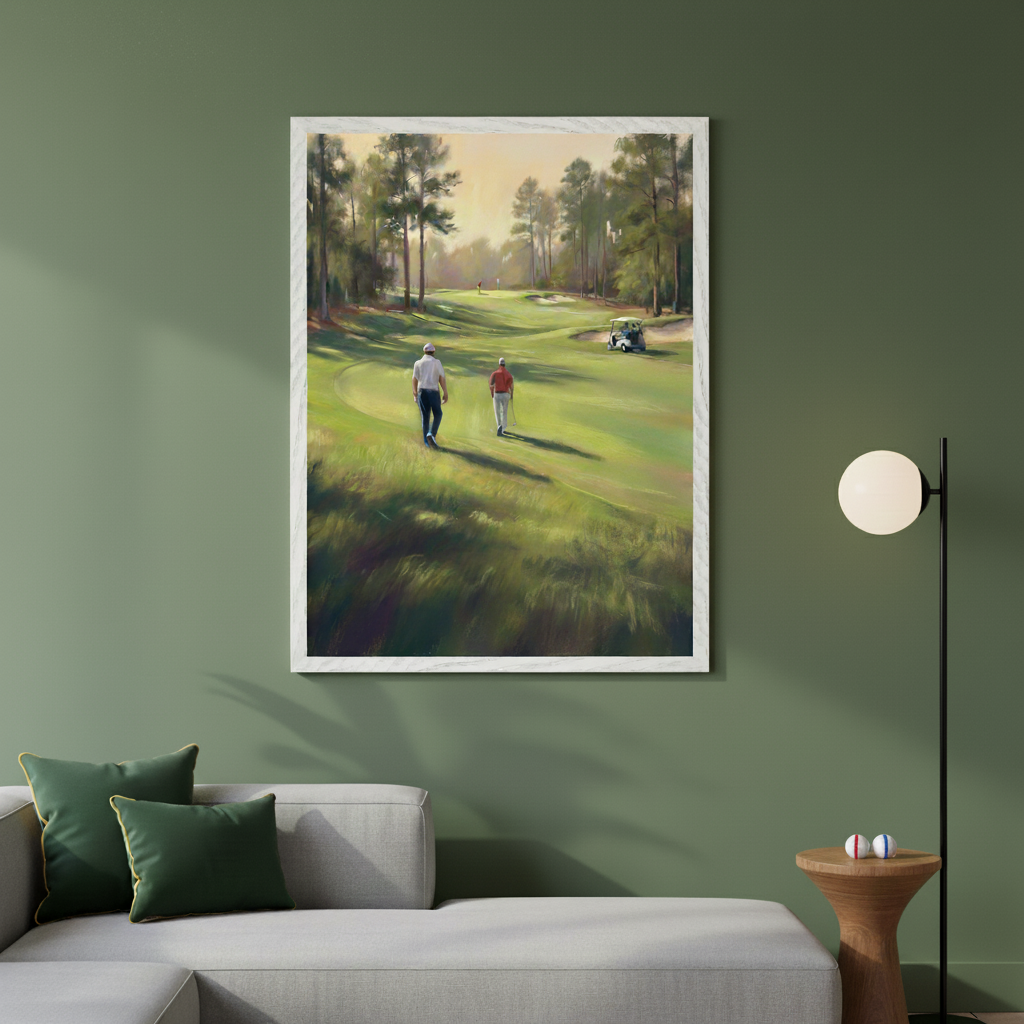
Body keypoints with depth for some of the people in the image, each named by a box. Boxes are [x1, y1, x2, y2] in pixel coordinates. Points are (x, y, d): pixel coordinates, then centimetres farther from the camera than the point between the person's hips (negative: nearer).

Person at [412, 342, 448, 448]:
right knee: (437, 414, 8)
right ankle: (432, 434, -14)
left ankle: (427, 441, 6)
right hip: (433, 391, -3)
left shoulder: (418, 363, 8)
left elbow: (414, 379, 5)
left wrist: (415, 394, 13)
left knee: (425, 417, 8)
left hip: (421, 391, 3)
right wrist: (445, 394, -2)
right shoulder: (436, 362, 1)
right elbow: (442, 379, -4)